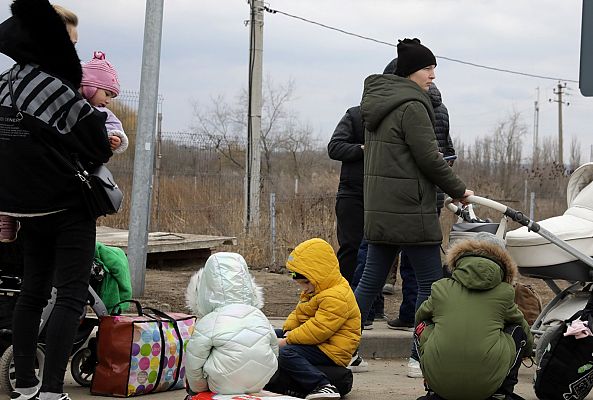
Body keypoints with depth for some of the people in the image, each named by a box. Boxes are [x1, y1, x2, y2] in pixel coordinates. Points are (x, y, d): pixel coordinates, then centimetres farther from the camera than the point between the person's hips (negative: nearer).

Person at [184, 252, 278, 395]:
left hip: (225, 387, -4)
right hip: (259, 383, 4)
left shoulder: (207, 324, -13)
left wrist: (197, 388, 12)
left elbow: (193, 364, -7)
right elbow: (274, 351, 11)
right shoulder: (259, 316, 1)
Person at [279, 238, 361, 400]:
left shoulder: (336, 297, -24)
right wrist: (289, 330, -5)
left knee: (286, 353, -32)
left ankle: (323, 386, -36)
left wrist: (288, 340, -25)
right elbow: (298, 313, 16)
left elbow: (319, 330, -29)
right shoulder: (313, 292, 13)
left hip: (332, 352, -11)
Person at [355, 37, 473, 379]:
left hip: (379, 210, 9)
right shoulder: (412, 106, -13)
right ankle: (421, 358, 3)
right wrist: (459, 190, 0)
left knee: (371, 279, 12)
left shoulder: (376, 103, 15)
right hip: (410, 210, -9)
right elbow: (429, 159, -14)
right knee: (431, 282, 0)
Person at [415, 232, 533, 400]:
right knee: (518, 329, 23)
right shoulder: (505, 292, 10)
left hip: (437, 378, 1)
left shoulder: (441, 288, 12)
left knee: (424, 325, 29)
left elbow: (420, 315, 34)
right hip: (487, 383, -1)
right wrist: (528, 347, 53)